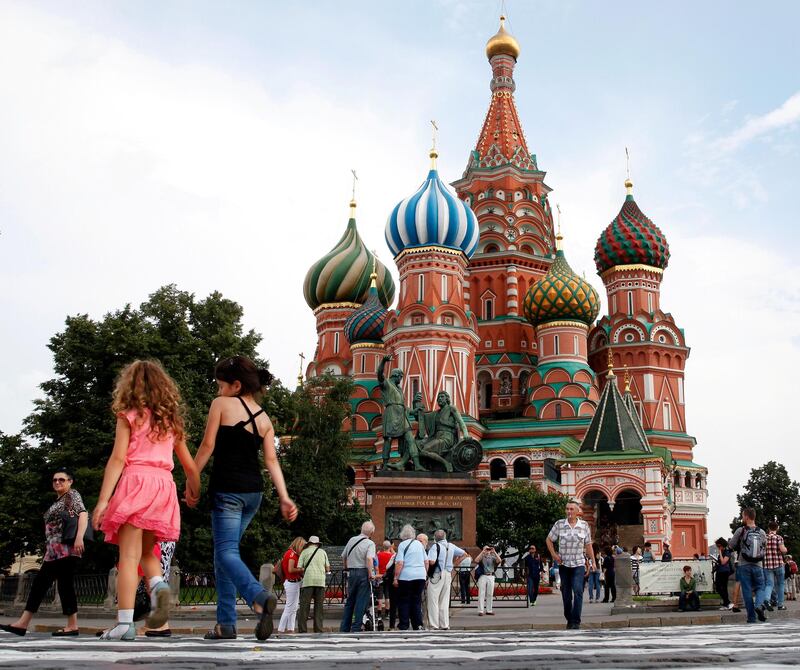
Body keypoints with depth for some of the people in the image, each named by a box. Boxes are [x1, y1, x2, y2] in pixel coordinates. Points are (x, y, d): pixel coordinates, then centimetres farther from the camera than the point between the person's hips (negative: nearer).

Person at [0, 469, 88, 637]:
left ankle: (72, 626, -11)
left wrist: (79, 537, -26)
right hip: (55, 550, 9)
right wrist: (48, 551, 22)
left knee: (65, 583, -12)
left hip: (66, 547, -9)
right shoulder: (58, 501, 26)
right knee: (40, 582, 5)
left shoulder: (72, 494, 1)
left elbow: (83, 514, -13)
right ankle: (22, 623, 4)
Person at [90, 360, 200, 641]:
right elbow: (190, 465, 20)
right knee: (146, 552, 19)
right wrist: (194, 494, 35)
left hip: (135, 483, -4)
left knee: (129, 555, -4)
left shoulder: (129, 416, 6)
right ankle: (158, 585, -11)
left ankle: (125, 623, -10)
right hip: (164, 485, 4)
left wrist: (103, 500, -7)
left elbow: (117, 459, -4)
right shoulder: (172, 420, 18)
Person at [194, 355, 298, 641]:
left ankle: (259, 597, -38)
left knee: (226, 552, -11)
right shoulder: (265, 419, 12)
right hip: (254, 491, 6)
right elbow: (271, 460, 4)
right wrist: (284, 498, -1)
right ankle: (226, 623, 14)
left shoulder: (221, 405, -2)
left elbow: (208, 445, -5)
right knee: (223, 552, 16)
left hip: (227, 489, -6)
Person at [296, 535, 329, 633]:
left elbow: (299, 568, 1)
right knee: (319, 607, 7)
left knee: (304, 607, 0)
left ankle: (302, 630, -3)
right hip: (320, 581, 2)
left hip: (308, 581, -2)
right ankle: (318, 630, 3)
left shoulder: (305, 552, 9)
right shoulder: (322, 552, 16)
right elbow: (328, 568, 12)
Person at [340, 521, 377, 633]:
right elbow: (369, 559, -25)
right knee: (361, 602, 1)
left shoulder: (351, 540, 9)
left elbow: (343, 557, 15)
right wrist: (371, 574, -19)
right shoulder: (370, 543, -9)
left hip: (351, 572, 6)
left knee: (349, 601, 15)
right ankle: (356, 629, 0)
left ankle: (344, 628, 16)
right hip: (363, 573, -6)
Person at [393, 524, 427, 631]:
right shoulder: (420, 544, 11)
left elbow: (399, 563, -12)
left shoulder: (402, 545, -5)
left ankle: (404, 627, 4)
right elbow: (426, 562, 15)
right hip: (420, 576, 5)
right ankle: (418, 625, 8)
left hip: (406, 577, -5)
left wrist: (395, 578, -9)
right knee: (417, 601, 12)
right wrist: (425, 574, 24)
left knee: (404, 602, 5)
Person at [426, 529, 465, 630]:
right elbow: (463, 553, 19)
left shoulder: (435, 546, -13)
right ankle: (445, 625, 16)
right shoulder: (451, 546, 7)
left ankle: (434, 626, -1)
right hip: (448, 574, 6)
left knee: (433, 601, 0)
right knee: (444, 601, 13)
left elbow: (431, 562, -23)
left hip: (436, 575, -6)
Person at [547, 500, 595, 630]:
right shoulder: (559, 524, -2)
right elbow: (549, 540, 9)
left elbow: (588, 545, 8)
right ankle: (569, 619, 24)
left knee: (578, 591, -17)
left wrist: (593, 561, 4)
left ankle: (576, 621, -14)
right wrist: (554, 554, 0)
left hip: (578, 565, -1)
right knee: (566, 594, 8)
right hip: (563, 564, 1)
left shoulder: (584, 525, 0)